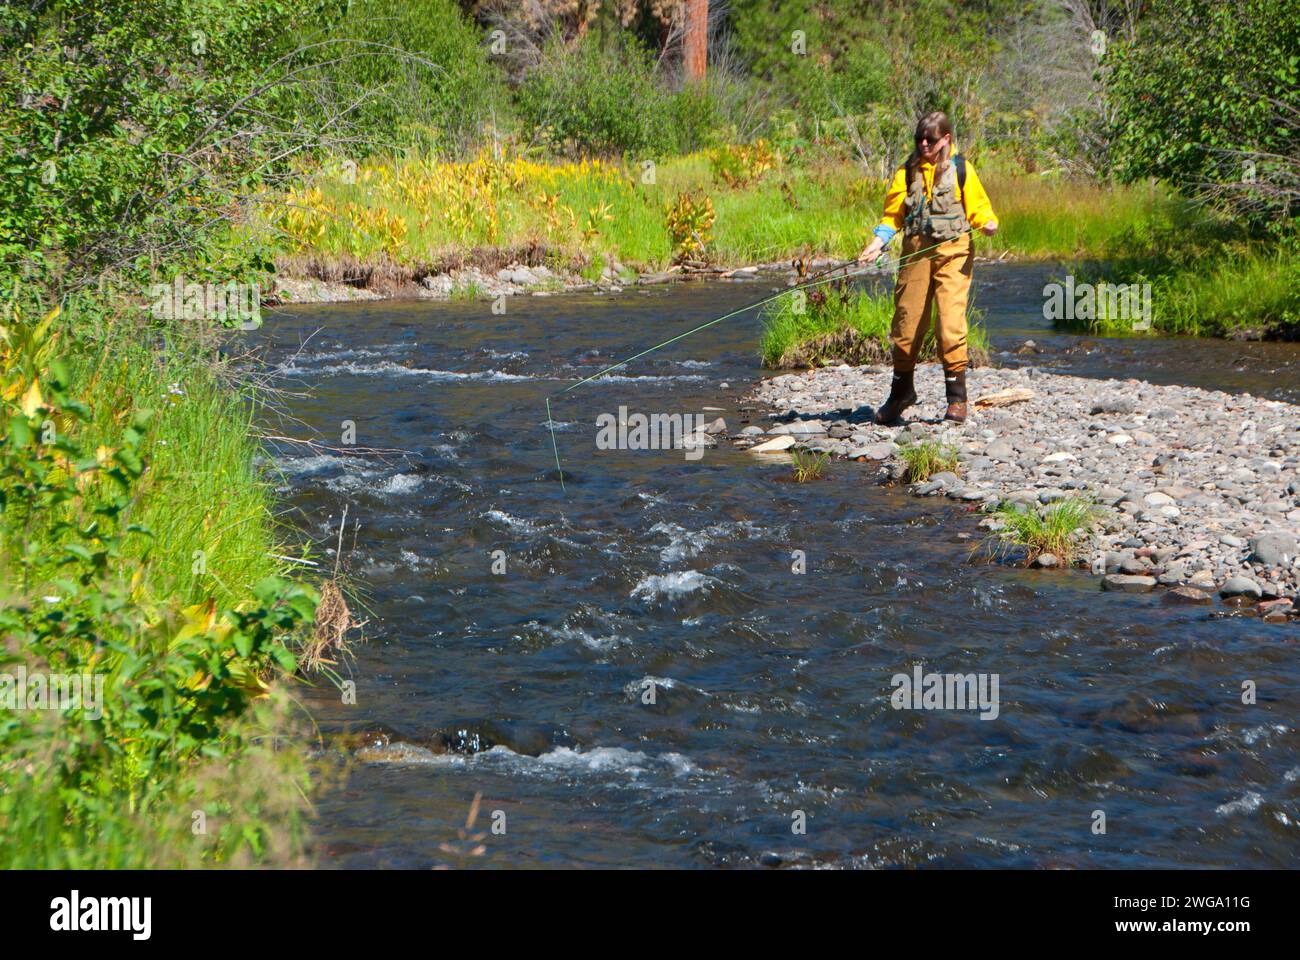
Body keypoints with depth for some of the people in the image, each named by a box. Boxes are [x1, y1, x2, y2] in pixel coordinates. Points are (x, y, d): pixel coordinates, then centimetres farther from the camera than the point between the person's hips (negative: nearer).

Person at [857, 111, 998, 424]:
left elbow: (978, 208, 6)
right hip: (916, 251, 3)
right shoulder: (907, 172, 12)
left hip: (953, 249, -3)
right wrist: (877, 243, -6)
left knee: (951, 321, -14)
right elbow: (893, 213, 9)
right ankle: (901, 390, 23)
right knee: (907, 321, 4)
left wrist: (988, 223, -15)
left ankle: (956, 397, -6)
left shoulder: (961, 169, 6)